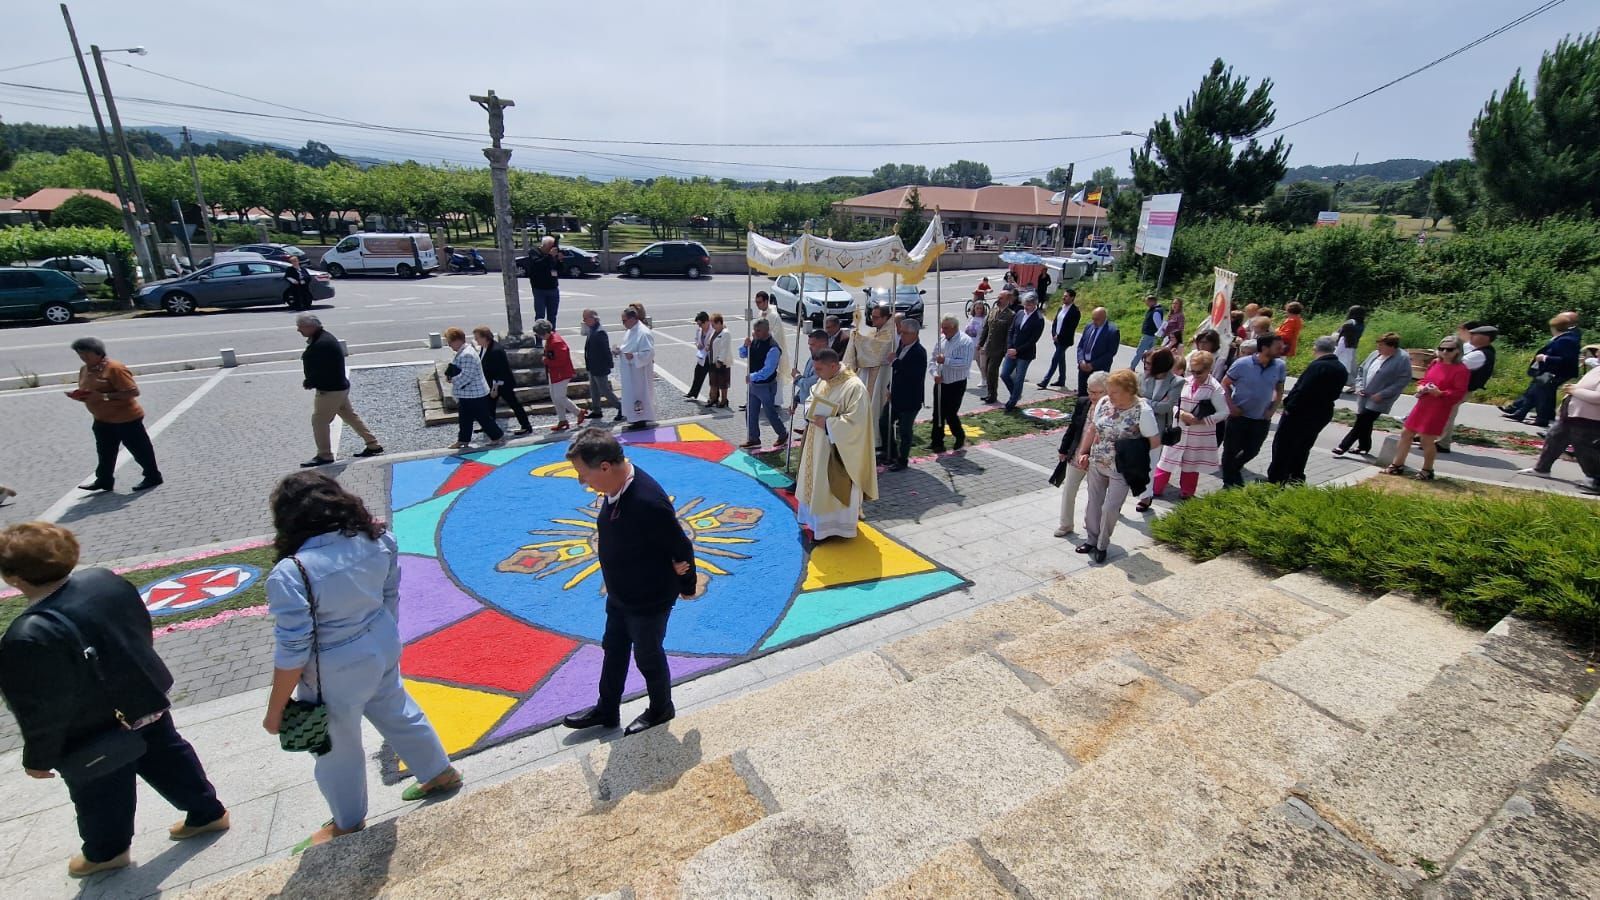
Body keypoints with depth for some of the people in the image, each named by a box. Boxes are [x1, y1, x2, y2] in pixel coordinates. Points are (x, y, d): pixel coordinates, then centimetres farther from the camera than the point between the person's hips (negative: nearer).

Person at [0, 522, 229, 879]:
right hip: (146, 699, 6)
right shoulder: (104, 579, -16)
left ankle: (106, 851, 47)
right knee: (168, 758, 25)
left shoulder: (29, 638, -35)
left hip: (95, 741, -6)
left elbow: (43, 711, -24)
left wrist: (39, 758, -5)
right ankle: (208, 812, 41)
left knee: (100, 794, 21)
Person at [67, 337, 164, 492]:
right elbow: (87, 391, 21)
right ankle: (104, 481, 24)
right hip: (102, 420, 8)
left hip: (126, 418, -8)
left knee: (139, 449, 4)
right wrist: (79, 396, -2)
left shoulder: (114, 368, -19)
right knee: (104, 453, 15)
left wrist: (105, 396, -29)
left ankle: (153, 477, 16)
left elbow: (133, 391, -25)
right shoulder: (84, 370, 8)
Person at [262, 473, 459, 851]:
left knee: (338, 748, 20)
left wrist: (275, 710, -7)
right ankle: (441, 772, 48)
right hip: (382, 648, 5)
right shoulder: (378, 538, -12)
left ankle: (348, 824, 45)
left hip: (336, 674, -5)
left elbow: (292, 653, -21)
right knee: (398, 712, 28)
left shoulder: (290, 574, -28)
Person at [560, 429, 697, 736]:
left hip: (649, 601, -8)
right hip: (619, 593, 8)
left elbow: (681, 548, -24)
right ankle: (606, 710, 50)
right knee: (613, 649, 26)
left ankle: (661, 710, 46)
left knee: (648, 656, 17)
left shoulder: (647, 503, -38)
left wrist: (688, 586, -7)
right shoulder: (617, 484, -13)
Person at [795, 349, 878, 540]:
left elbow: (855, 421, -24)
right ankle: (817, 520, 34)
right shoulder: (824, 381, 5)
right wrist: (812, 413, -3)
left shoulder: (854, 387, -21)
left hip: (838, 449, -8)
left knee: (834, 487, 2)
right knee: (816, 482, 18)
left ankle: (836, 527, 18)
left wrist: (827, 423, -23)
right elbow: (812, 399, 20)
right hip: (819, 444, 9)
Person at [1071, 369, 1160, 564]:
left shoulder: (1143, 411, -19)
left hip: (1121, 471, -4)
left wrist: (1132, 452, -8)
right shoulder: (1104, 402, -6)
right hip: (1096, 465, 5)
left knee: (1110, 508, 2)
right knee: (1094, 503, 16)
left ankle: (1102, 545, 23)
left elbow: (1155, 442, -12)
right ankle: (1091, 539, 34)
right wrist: (1083, 453, 6)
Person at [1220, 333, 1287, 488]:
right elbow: (1225, 384, -5)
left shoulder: (1279, 366, -4)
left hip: (1262, 419, 3)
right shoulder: (1242, 363, -15)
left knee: (1252, 451, 13)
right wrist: (1231, 406, -13)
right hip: (1238, 416, -3)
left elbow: (1279, 390, 10)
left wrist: (1272, 409, -1)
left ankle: (1234, 469, 41)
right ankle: (1228, 483, 21)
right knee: (1231, 450, 6)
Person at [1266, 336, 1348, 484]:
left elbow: (1302, 389, -24)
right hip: (1322, 414, 8)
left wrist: (1289, 406, -15)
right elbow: (1335, 393, 12)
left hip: (1300, 412, -8)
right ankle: (1296, 479, 26)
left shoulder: (1317, 365, -20)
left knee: (1283, 446, 1)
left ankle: (1275, 481, 3)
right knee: (1302, 448, 19)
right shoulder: (1341, 368, 6)